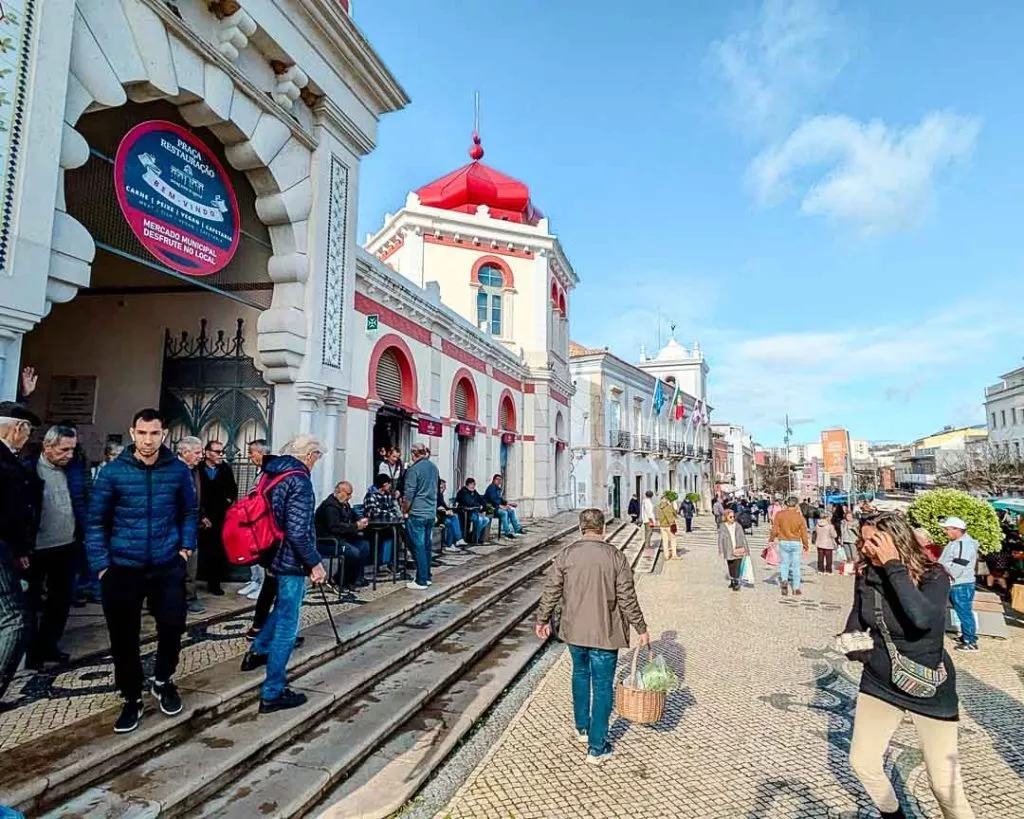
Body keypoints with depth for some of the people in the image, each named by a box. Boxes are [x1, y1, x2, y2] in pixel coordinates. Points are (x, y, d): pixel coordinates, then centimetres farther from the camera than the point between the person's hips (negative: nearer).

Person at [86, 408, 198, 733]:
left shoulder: (178, 470, -3)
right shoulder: (113, 472, -7)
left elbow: (189, 512, 10)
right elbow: (96, 521, -1)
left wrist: (186, 546, 2)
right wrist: (101, 564, -5)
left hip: (168, 566, 1)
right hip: (123, 568, 0)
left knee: (172, 626, 4)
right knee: (124, 637, 8)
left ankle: (163, 681, 32)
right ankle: (132, 698, 28)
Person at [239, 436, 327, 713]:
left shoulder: (271, 473, 6)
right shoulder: (299, 480, -21)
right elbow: (297, 531, -27)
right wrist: (315, 563, -19)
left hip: (273, 554, 9)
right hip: (291, 560, -9)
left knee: (282, 607, 32)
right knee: (286, 625, 2)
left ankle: (257, 651, 43)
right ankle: (273, 693, 11)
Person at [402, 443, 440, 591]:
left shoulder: (414, 469, -13)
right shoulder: (434, 467, 8)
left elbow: (408, 495, -13)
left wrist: (405, 511, 0)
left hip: (416, 513, -7)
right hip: (431, 512, 7)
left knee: (418, 547, -2)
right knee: (427, 545, 15)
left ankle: (421, 581, 0)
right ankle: (427, 577, 22)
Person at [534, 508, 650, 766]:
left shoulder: (566, 554, -6)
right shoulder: (615, 557, -12)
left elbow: (551, 591, -2)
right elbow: (627, 598, -10)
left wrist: (543, 620, 13)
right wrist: (641, 629, 2)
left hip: (574, 629, 3)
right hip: (605, 633, -3)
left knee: (580, 675, 26)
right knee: (602, 687, 9)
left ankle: (582, 728, 39)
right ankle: (597, 748, 15)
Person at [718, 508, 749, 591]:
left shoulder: (738, 526, -1)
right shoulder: (722, 527, -4)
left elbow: (743, 537, 4)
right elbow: (720, 540, -3)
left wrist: (746, 549, 4)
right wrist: (721, 551, -6)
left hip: (738, 551, -1)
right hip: (729, 551, 1)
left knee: (737, 567, -3)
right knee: (730, 567, 12)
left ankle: (736, 583, 5)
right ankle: (732, 581, 29)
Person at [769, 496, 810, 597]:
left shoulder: (779, 514, -7)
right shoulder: (800, 516, -7)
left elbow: (775, 529, -3)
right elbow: (804, 533, -2)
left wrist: (771, 539, 12)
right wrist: (806, 545, 13)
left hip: (783, 542, 0)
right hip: (796, 543, 0)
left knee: (784, 563, 14)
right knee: (795, 566, 10)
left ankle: (784, 580, -11)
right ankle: (796, 589, 15)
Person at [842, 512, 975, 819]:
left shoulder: (933, 576, -20)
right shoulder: (866, 573, -8)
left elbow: (923, 618, -42)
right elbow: (857, 618, 9)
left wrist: (894, 566, -37)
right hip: (879, 682, 5)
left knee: (944, 783, -1)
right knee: (862, 762, 12)